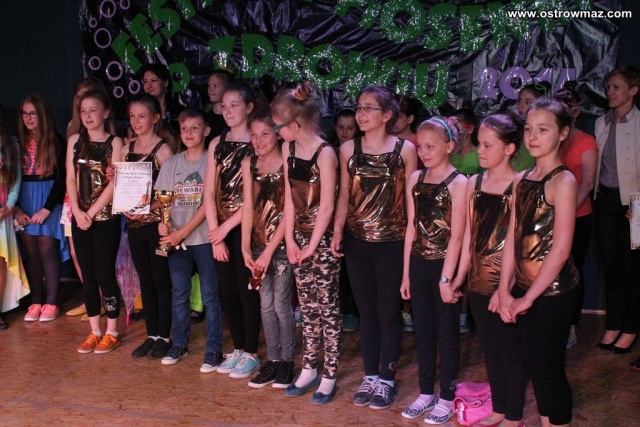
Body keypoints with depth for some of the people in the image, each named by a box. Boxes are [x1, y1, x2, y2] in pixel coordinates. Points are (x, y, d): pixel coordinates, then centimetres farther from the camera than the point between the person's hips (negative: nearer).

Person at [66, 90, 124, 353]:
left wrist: (92, 212, -13)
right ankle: (94, 331, 17)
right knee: (87, 274, 8)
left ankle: (111, 332, 9)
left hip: (106, 216, -4)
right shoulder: (74, 141, 9)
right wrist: (77, 211, -6)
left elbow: (114, 183, -10)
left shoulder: (114, 143, -4)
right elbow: (70, 179, 6)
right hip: (80, 217, 5)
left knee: (104, 273, -3)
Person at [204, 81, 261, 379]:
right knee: (227, 291, 10)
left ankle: (251, 353, 15)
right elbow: (209, 192, 5)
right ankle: (238, 348, 24)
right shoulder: (217, 144, 9)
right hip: (220, 228, 5)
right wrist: (215, 236, -2)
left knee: (247, 290, 2)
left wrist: (226, 227, -11)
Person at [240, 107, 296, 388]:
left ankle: (287, 362, 14)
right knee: (266, 304, 10)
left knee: (281, 304, 0)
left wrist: (269, 251, -13)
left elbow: (288, 211, -13)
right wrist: (246, 247, -3)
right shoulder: (249, 164, 5)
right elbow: (248, 207, 4)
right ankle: (272, 360, 20)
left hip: (282, 243, -5)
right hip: (258, 242, 5)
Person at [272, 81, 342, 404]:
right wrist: (290, 240, 2)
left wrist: (312, 246, -10)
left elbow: (326, 207, -15)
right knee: (307, 307, 14)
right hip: (298, 236, 7)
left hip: (323, 238, -7)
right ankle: (308, 370, 25)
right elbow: (289, 197, 6)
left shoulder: (325, 153, -16)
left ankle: (329, 377, 13)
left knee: (327, 307, 2)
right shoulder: (288, 149, 5)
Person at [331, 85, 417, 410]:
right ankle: (370, 377, 25)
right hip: (357, 241, 3)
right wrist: (337, 232, -1)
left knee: (388, 314, 6)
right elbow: (344, 194, 7)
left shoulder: (405, 149, -5)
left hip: (392, 242, -3)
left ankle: (387, 380, 20)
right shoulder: (348, 149, 4)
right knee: (366, 313, 12)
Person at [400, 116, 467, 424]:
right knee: (423, 332, 13)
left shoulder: (458, 183, -10)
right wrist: (406, 272, 8)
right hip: (418, 263, 5)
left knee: (446, 333, 7)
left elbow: (456, 235, -13)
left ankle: (446, 398, 19)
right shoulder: (415, 179, 6)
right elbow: (411, 227, 8)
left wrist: (446, 278, -16)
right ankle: (426, 393, 27)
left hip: (444, 264, -5)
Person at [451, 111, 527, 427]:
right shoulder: (474, 183, 6)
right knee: (489, 347, 16)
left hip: (507, 282, -6)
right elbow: (469, 233, 9)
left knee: (509, 347, 7)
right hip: (479, 280, 6)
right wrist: (461, 274, 7)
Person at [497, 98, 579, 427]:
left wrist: (528, 297, -14)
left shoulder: (563, 181, -13)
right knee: (533, 362, 15)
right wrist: (505, 291, 0)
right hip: (523, 288, 6)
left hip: (553, 289, -6)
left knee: (547, 365, 5)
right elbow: (512, 238, 5)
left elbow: (560, 249, -17)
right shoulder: (521, 180, 7)